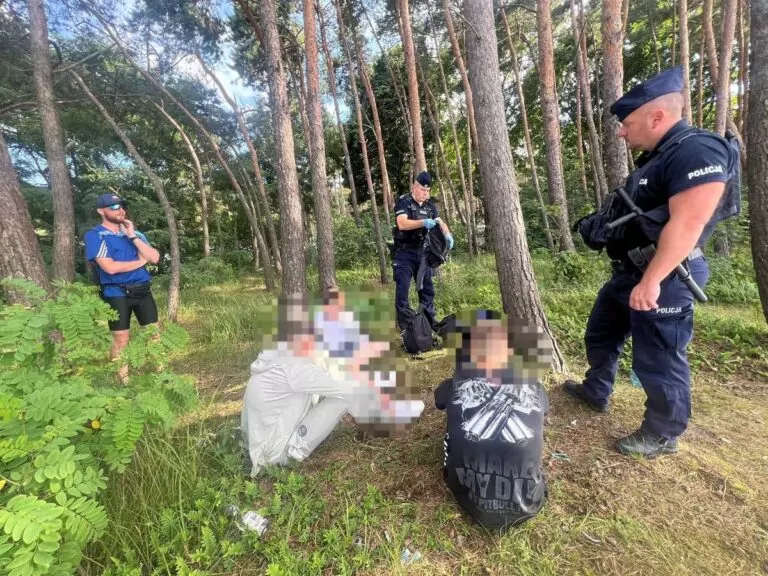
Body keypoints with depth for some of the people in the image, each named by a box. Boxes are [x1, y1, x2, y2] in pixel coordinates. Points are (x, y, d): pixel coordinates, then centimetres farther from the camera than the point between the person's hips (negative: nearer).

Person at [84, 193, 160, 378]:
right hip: (117, 293, -4)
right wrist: (141, 261, -5)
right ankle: (123, 381, 18)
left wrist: (132, 236, -9)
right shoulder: (95, 235, -4)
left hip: (143, 291, 5)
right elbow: (110, 267, -17)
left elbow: (155, 258, -2)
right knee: (121, 340, 4)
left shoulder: (135, 233, 12)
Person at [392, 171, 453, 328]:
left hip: (422, 251, 6)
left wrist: (447, 234, -18)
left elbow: (440, 222, 3)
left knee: (427, 285, 11)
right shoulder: (403, 202, -9)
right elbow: (402, 224, -24)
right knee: (403, 286, -3)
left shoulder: (430, 205, 10)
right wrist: (423, 222, -36)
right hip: (404, 252, -6)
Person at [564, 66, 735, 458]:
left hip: (662, 280, -10)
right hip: (629, 273, 11)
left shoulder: (697, 152, -18)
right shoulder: (657, 156, 14)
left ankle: (663, 436, 23)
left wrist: (651, 281, -29)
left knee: (658, 361, 3)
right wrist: (603, 223, 9)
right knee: (600, 334, 21)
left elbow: (687, 224, -27)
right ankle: (595, 392, 41)